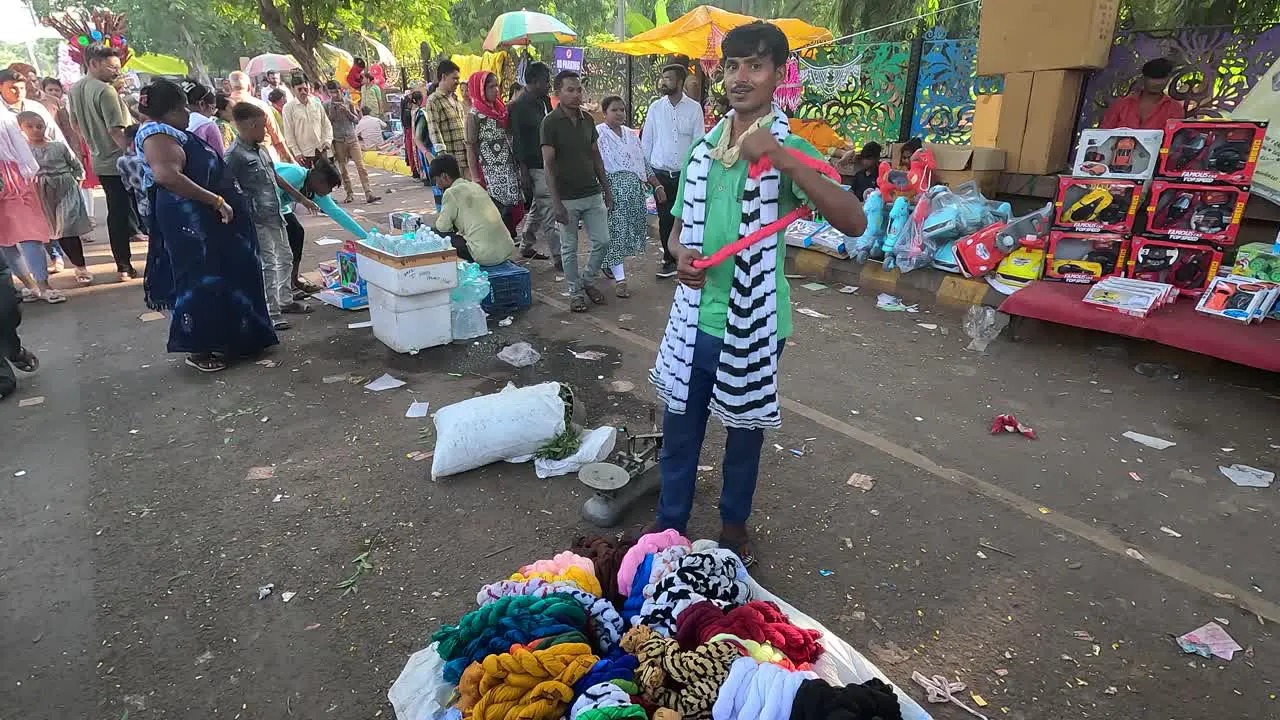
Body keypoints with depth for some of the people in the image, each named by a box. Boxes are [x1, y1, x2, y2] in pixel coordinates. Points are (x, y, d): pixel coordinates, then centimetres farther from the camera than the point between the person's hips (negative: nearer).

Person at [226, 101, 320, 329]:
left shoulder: (261, 150, 11)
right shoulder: (235, 155, -15)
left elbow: (276, 177, 23)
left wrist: (302, 198, 27)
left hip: (275, 215, 9)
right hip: (257, 221, -9)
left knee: (285, 257, 17)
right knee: (268, 264, -6)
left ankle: (285, 300, 32)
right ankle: (272, 313, 2)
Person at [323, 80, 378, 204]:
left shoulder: (348, 102, 4)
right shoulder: (326, 105, 1)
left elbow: (357, 120, 5)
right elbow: (326, 123, -1)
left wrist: (347, 111, -12)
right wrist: (332, 110, -13)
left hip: (352, 139, 0)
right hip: (338, 141, 0)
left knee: (361, 167, -7)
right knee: (342, 169, 3)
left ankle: (368, 194, -11)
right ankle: (350, 194, 12)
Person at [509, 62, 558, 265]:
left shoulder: (544, 101, 12)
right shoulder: (518, 106, -12)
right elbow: (517, 142, -14)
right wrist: (524, 172, -17)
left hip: (549, 163, 9)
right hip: (534, 167, -9)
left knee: (538, 208, 18)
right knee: (549, 213, -8)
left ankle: (525, 247, 33)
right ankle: (559, 259, -4)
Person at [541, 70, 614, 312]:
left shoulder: (587, 119, 7)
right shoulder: (550, 122, -9)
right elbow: (548, 164, -12)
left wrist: (606, 189, 11)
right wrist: (556, 202, -17)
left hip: (593, 194, 5)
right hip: (567, 199, -5)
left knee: (602, 241, 6)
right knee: (569, 248, 5)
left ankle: (587, 280, 28)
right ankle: (575, 291, 21)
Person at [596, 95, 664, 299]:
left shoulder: (631, 134, 17)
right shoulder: (598, 134, -3)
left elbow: (643, 163, 18)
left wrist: (657, 185, 11)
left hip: (635, 190, 6)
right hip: (612, 190, -6)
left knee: (631, 230, 8)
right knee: (616, 231, -6)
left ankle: (608, 263, 30)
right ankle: (620, 279, -4)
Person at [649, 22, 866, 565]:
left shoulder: (790, 149, -9)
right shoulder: (703, 150, 5)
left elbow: (854, 222, -23)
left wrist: (783, 159, -32)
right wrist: (681, 255, -11)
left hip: (754, 327, -4)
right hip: (694, 321, 4)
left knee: (744, 435, 16)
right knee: (678, 431, 16)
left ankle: (734, 523, 41)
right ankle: (670, 522, 38)